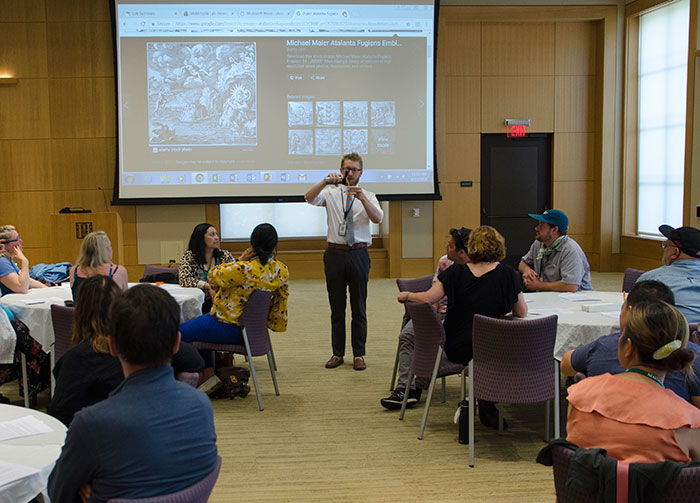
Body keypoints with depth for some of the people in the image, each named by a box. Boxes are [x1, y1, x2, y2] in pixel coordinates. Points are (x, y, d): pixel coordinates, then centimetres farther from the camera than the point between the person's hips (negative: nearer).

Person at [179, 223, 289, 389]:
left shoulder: (244, 268, -30)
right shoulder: (282, 270, -9)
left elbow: (213, 276, -14)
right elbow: (281, 298, 8)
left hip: (228, 328, -8)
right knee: (199, 329, 31)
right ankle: (208, 373, 22)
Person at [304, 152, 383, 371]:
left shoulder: (368, 196, 5)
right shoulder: (331, 193, 6)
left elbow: (377, 218, -14)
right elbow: (309, 198, -13)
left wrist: (362, 198, -30)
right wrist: (326, 181, -28)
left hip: (358, 254, -1)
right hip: (335, 253, 1)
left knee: (359, 307, 3)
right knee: (336, 307, 8)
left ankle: (359, 355, 12)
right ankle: (337, 353, 17)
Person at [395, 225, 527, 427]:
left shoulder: (456, 272, -5)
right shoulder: (507, 274, -6)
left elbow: (428, 298, -11)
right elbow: (521, 313, 1)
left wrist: (406, 295, 9)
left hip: (456, 350, 2)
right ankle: (486, 406, 22)